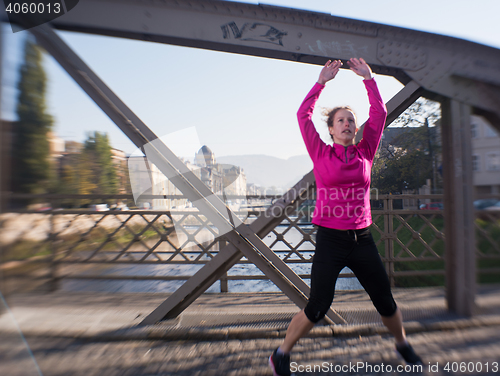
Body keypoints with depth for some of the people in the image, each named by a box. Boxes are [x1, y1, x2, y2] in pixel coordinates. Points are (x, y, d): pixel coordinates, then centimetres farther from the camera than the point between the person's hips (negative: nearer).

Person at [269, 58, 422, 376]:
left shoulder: (365, 153, 7)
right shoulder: (322, 154, -1)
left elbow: (380, 114, 9)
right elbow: (303, 115, -3)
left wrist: (369, 78, 11)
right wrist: (322, 81, 2)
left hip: (362, 239, 4)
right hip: (330, 240, -4)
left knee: (385, 301, 17)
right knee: (318, 307, -3)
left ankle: (403, 344, 49)